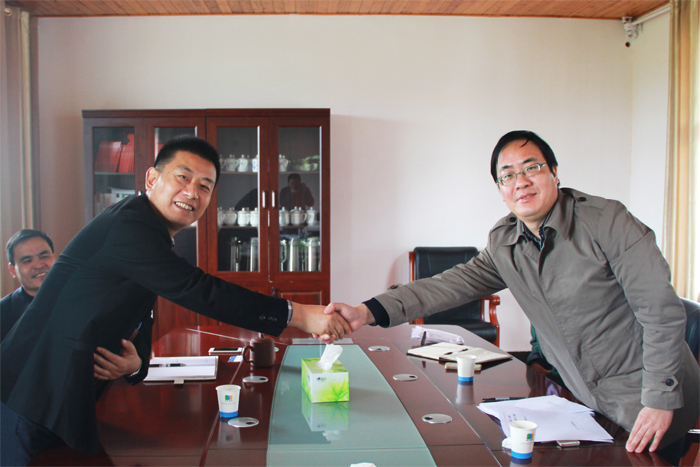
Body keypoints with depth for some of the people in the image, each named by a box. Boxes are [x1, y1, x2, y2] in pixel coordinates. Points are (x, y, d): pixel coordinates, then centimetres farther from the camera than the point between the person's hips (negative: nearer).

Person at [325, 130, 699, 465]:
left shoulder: (606, 222, -17)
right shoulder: (503, 243, 0)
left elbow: (661, 309, -17)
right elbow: (454, 284, -8)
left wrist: (661, 399, -20)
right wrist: (369, 311, -20)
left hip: (644, 401, -5)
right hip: (590, 402, 5)